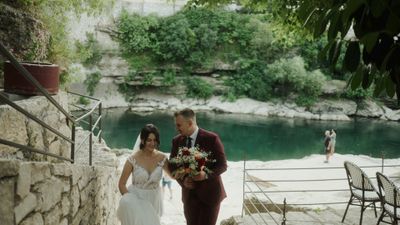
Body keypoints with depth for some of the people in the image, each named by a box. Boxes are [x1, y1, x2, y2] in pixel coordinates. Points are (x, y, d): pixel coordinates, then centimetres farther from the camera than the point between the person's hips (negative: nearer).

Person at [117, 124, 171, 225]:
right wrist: (131, 201, -19)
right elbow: (121, 184, -10)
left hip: (153, 201, 4)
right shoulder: (133, 159, -17)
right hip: (136, 200, -4)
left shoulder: (162, 158, -9)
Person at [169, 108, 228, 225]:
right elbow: (172, 166, 6)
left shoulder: (212, 138, -13)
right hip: (189, 194, 4)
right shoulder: (177, 141, 1)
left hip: (209, 193, -4)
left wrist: (206, 175, -28)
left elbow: (222, 165, -10)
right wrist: (182, 180, -14)